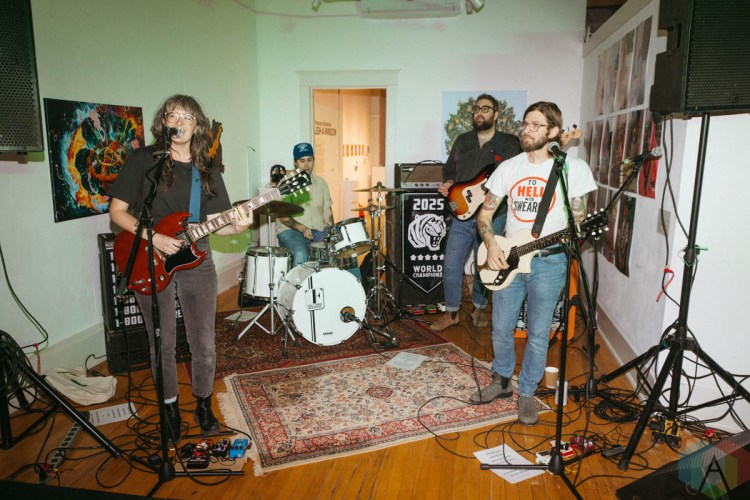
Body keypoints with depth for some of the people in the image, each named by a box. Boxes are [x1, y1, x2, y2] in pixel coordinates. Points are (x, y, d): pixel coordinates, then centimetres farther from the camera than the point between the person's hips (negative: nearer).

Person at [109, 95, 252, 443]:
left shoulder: (207, 171, 6)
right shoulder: (143, 160, -3)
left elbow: (214, 221, 4)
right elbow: (117, 211, -4)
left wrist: (236, 227, -17)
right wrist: (154, 238, -18)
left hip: (195, 261, 2)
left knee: (204, 344, 6)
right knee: (162, 345, 8)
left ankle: (203, 404, 28)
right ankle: (170, 408, 30)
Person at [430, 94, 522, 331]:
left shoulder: (510, 143, 0)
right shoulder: (462, 141, 12)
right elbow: (449, 168, 19)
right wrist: (448, 183, -1)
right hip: (461, 216, 3)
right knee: (451, 267, 1)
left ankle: (478, 308, 32)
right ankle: (451, 312, 18)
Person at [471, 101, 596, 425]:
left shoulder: (572, 168, -4)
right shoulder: (509, 167, 6)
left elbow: (578, 220, 0)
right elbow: (485, 213, 9)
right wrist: (491, 244, -7)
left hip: (548, 262, -3)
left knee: (538, 334, 5)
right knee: (501, 329, 10)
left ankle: (527, 393, 25)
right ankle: (501, 381, 34)